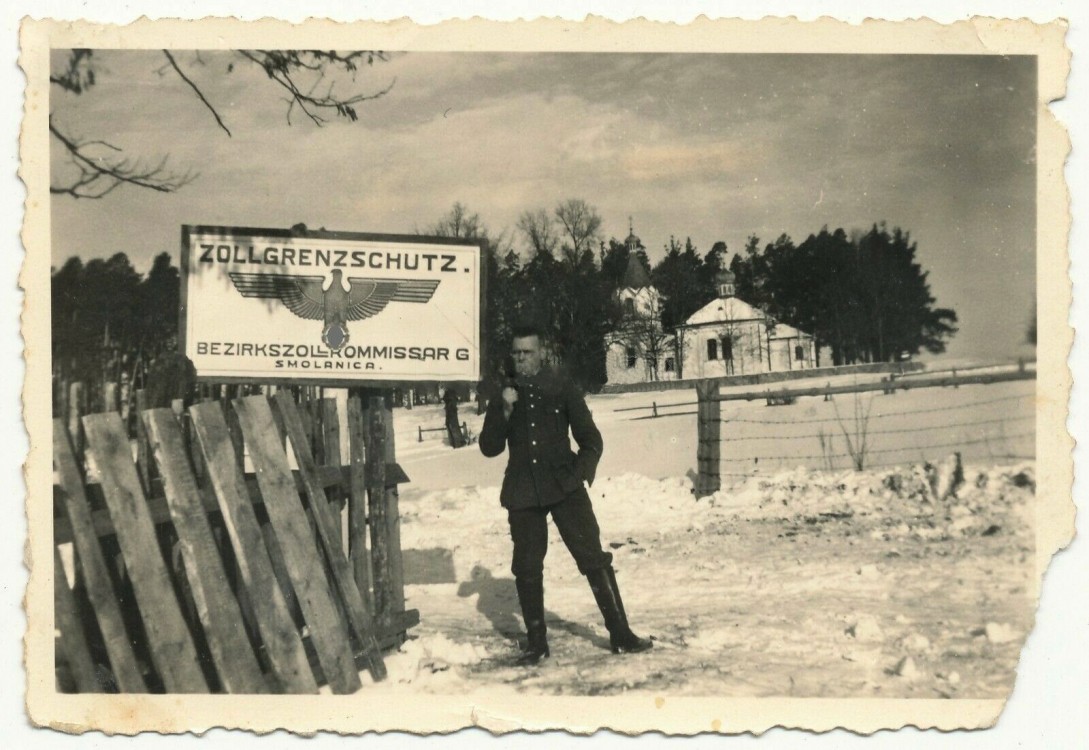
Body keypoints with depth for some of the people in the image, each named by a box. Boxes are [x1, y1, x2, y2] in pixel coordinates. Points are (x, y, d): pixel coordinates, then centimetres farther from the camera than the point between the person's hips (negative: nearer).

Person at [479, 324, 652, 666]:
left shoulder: (561, 388, 5)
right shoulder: (504, 395, 9)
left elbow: (590, 438, 7)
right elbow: (489, 447, 4)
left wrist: (583, 471, -8)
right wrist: (504, 411, -8)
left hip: (564, 485, -2)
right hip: (523, 492, 2)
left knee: (593, 557, -8)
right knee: (527, 568, 3)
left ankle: (620, 635, -3)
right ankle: (536, 643, 15)